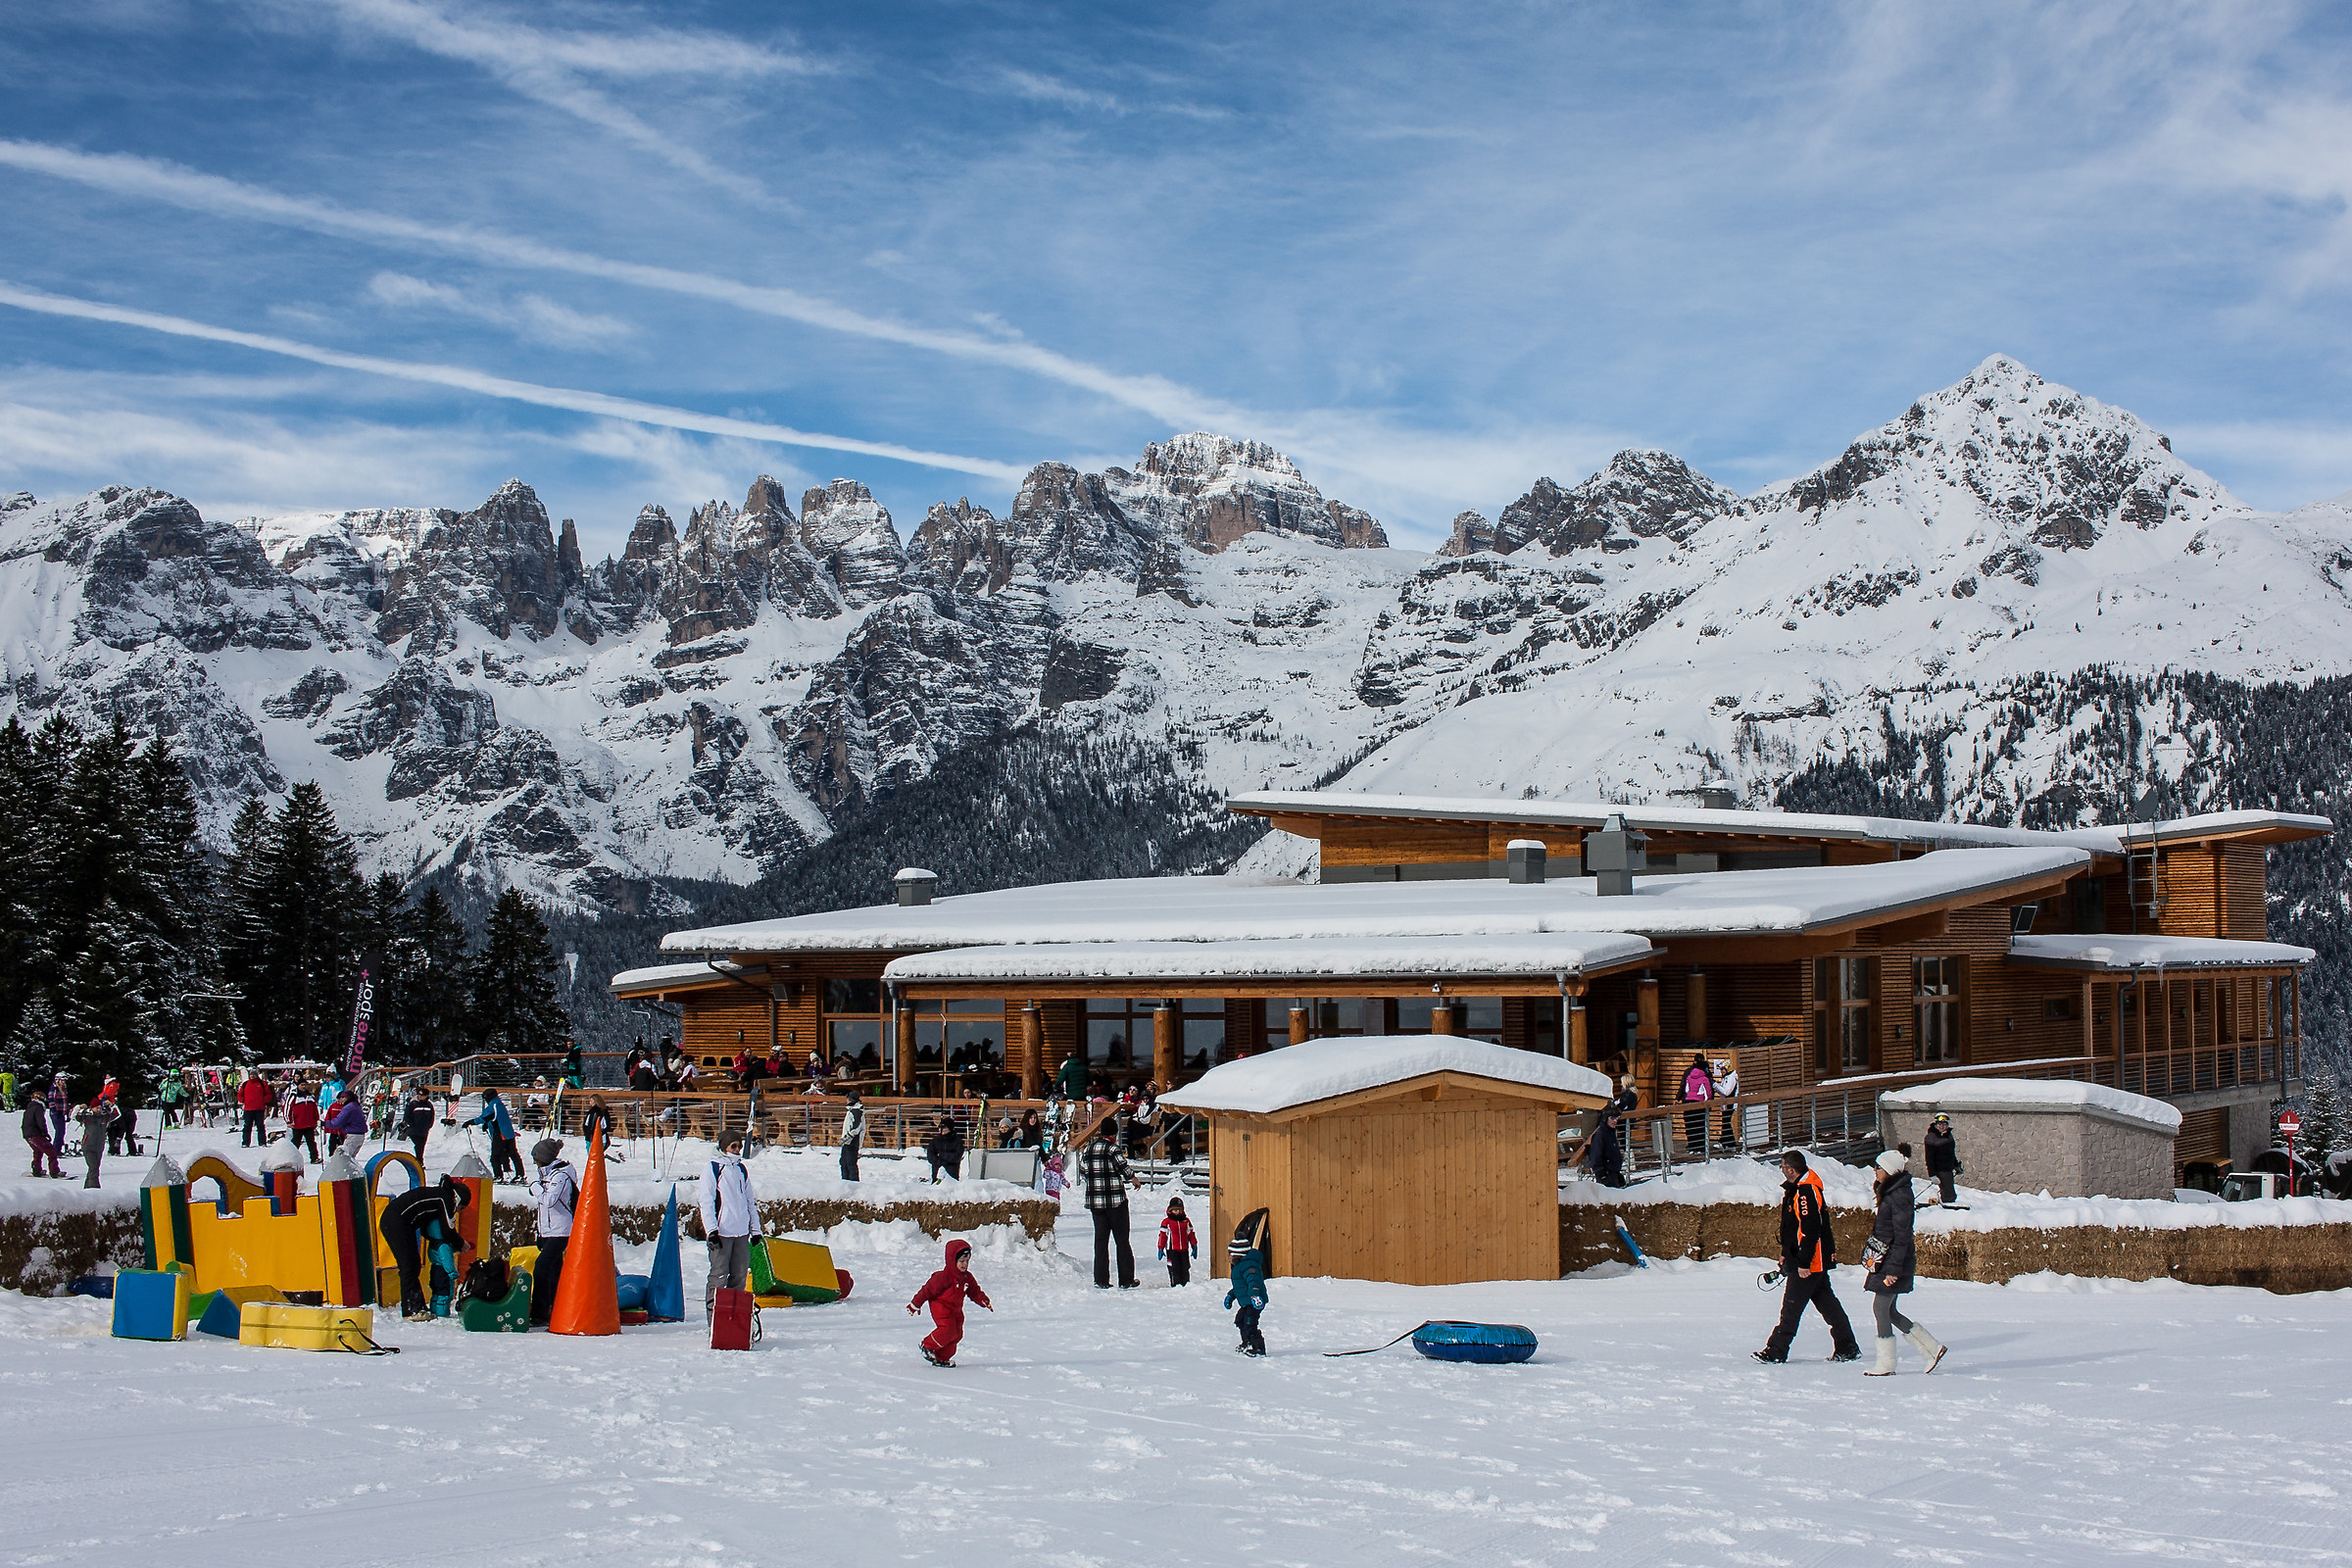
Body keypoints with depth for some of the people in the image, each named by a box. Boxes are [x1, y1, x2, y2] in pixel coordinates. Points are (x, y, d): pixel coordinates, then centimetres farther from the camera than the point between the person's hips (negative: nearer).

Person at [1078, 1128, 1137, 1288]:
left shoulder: (1088, 1150, 9)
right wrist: (1132, 1179, -1)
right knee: (1122, 1240, 3)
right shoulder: (1112, 1148, -10)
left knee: (1100, 1239, 9)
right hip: (1115, 1200, -5)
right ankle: (1126, 1281, 4)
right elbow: (1122, 1166, -20)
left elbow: (1082, 1173, 14)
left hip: (1094, 1201, 5)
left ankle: (1101, 1281, 5)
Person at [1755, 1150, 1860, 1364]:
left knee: (1792, 1306, -6)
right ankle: (1847, 1348, 18)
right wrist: (1786, 1254, 26)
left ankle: (1776, 1352, -3)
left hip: (1811, 1260, -11)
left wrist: (1804, 1263, -24)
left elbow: (1811, 1230, -24)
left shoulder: (1807, 1192, -20)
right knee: (1827, 1303, 13)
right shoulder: (1795, 1189, 13)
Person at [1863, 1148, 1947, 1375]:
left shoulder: (1899, 1196, -17)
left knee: (1881, 1309, -4)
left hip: (1893, 1262, -10)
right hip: (1884, 1260, 10)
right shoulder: (1891, 1192, 13)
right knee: (1888, 1311, 12)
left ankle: (1886, 1365, 4)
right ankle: (1932, 1348, 18)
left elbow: (1901, 1236, -20)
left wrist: (1893, 1269, -22)